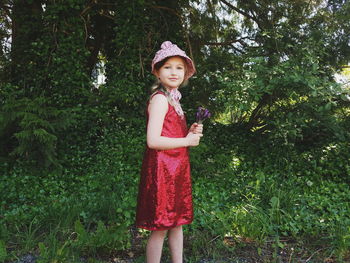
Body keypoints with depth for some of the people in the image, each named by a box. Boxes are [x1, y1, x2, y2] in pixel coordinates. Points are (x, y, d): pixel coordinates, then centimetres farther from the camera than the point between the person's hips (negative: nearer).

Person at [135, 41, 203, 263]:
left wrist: (190, 133, 3)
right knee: (161, 228, 2)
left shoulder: (174, 99, 15)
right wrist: (187, 141, -13)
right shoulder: (160, 98, -13)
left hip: (177, 169, 9)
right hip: (162, 169, -9)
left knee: (177, 222, 18)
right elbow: (153, 141, -22)